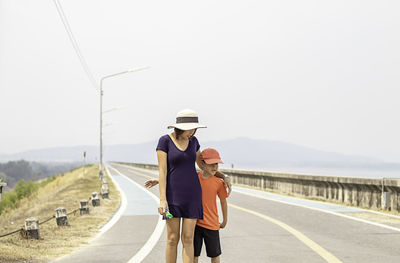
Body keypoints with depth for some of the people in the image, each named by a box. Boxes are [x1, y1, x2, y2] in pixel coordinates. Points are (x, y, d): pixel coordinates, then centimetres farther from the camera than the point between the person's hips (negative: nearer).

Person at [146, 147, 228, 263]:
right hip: (195, 222, 2)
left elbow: (223, 202, 1)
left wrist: (224, 221, 9)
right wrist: (158, 181, 2)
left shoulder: (218, 182, -9)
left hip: (211, 224, -2)